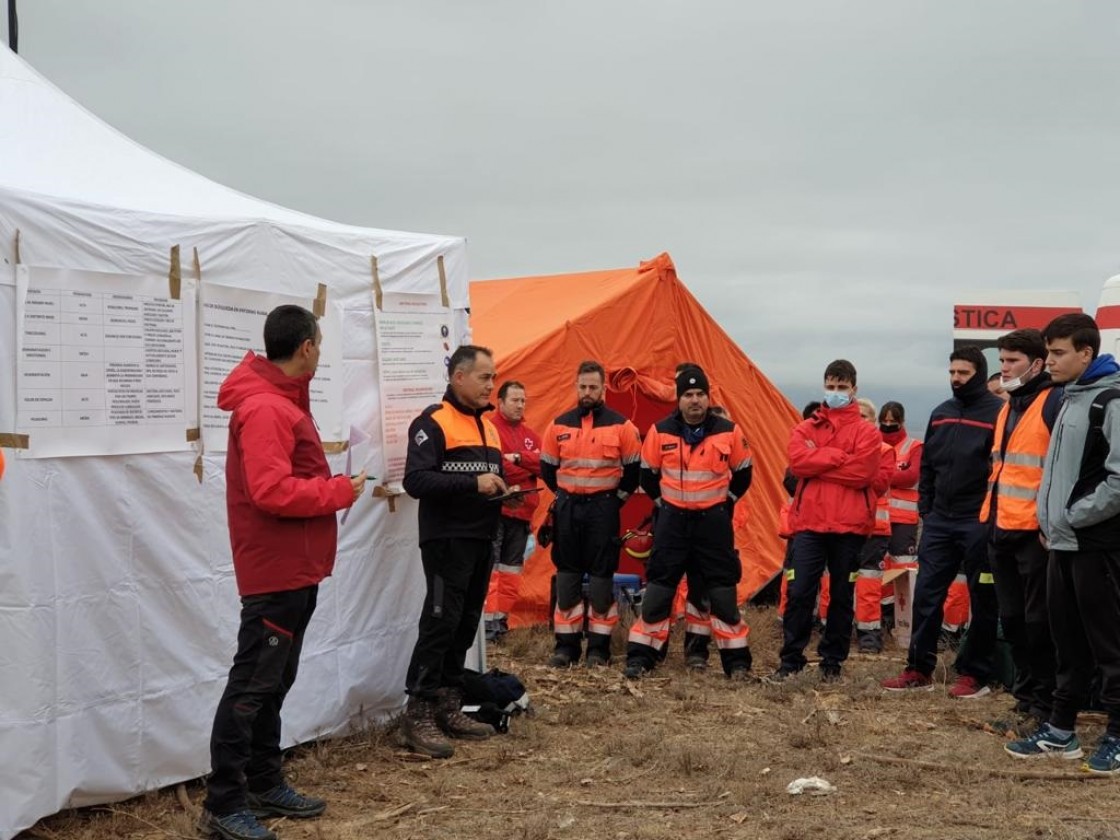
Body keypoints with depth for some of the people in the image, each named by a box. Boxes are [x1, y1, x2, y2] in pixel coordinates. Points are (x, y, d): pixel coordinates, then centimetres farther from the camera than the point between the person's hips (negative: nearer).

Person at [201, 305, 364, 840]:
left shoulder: (280, 400, 14)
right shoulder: (265, 408, -19)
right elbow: (272, 492, -26)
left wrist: (330, 488, 3)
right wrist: (341, 491, -16)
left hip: (293, 569, 10)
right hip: (277, 571, -10)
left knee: (273, 682, 16)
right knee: (251, 686, -4)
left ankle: (264, 785, 26)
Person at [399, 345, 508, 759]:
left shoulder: (488, 425, 18)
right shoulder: (433, 422, -9)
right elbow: (416, 480, -20)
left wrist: (503, 490, 5)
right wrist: (473, 483, -24)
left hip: (481, 541, 8)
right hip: (447, 541, -8)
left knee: (464, 627, 11)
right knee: (440, 624, -9)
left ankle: (448, 707, 19)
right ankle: (417, 715, -4)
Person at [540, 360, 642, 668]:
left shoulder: (621, 426, -2)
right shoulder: (559, 425, 5)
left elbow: (634, 469, 4)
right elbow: (547, 468, 13)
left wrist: (617, 498, 3)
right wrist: (565, 496, 10)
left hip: (603, 508, -2)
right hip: (567, 508, 3)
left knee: (601, 578, -1)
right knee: (567, 577, 5)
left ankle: (599, 647, 7)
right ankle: (566, 645, 12)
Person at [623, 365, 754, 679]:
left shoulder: (728, 432, -4)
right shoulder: (661, 432, -4)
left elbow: (742, 474, 10)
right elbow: (648, 475, 9)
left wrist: (726, 502, 10)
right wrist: (662, 502, 9)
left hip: (714, 521, 0)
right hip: (673, 520, 0)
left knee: (723, 591, 3)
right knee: (658, 589, 1)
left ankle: (737, 660, 12)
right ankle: (640, 656, 8)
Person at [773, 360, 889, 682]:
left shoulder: (866, 432, 4)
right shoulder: (806, 428, 10)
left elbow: (861, 472, -12)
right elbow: (798, 461, -8)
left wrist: (817, 462, -9)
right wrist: (839, 456, -12)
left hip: (849, 526, -1)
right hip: (809, 524, 1)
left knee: (842, 596, 7)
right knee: (799, 592, -3)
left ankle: (833, 661, 18)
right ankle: (791, 659, 5)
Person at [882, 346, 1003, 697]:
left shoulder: (998, 412, -8)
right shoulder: (941, 413, 13)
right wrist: (925, 508, 12)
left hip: (979, 522, -6)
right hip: (939, 520, 6)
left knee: (983, 599, 5)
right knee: (926, 594, 6)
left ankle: (974, 674, 14)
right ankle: (919, 669, 14)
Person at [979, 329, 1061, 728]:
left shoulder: (1055, 402, -10)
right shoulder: (1008, 407, 17)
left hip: (1035, 531, -9)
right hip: (1001, 530, 9)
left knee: (1037, 618, -1)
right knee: (1012, 618, 14)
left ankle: (1045, 700, 9)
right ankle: (1025, 694, 24)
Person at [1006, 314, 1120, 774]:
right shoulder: (1069, 399, 16)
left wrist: (1074, 516, -15)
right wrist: (1050, 516, 13)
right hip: (1063, 542, 9)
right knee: (1067, 640, 14)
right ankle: (1061, 730, 21)